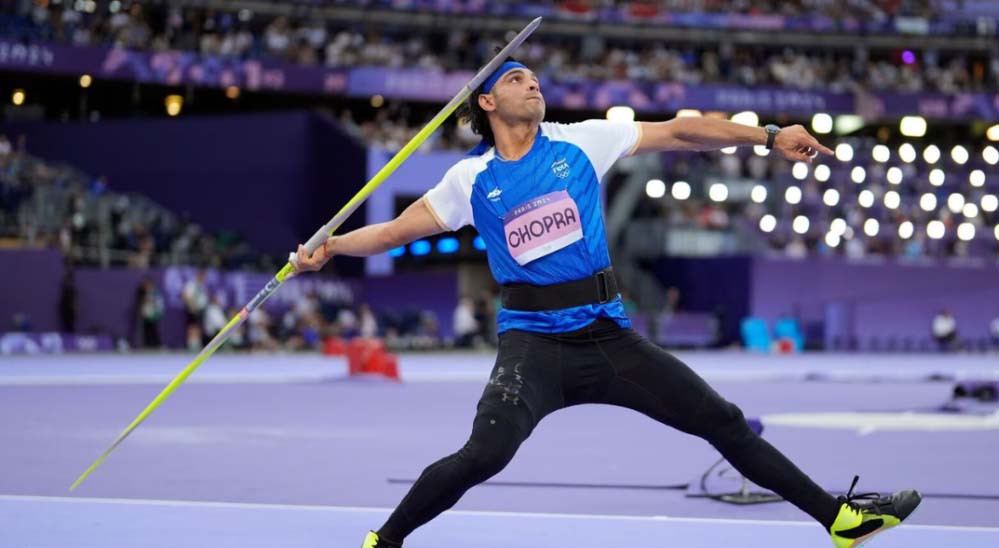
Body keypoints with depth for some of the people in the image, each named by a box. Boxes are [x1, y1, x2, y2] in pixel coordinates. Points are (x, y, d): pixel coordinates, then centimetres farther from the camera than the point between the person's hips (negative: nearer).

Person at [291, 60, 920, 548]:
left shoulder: (581, 142, 5)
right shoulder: (472, 179, 3)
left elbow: (677, 132, 4)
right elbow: (396, 230, 8)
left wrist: (768, 135, 0)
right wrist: (331, 246, -6)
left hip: (608, 334, 3)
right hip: (534, 341, -2)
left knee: (723, 421, 4)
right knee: (484, 454, -26)